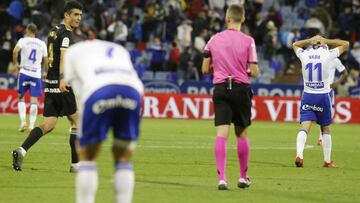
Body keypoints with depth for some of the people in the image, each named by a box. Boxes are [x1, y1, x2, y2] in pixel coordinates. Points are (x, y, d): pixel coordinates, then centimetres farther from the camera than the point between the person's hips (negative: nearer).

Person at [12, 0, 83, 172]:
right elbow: (63, 55, -27)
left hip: (50, 84, 8)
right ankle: (75, 163, 7)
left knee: (48, 125, 4)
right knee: (76, 121, 5)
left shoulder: (54, 31, 17)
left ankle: (21, 150, -15)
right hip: (61, 85, -8)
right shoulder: (66, 33, -10)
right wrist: (62, 79, -40)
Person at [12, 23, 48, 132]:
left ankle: (23, 122, -1)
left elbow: (15, 51, -18)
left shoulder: (23, 40, 1)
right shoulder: (42, 44, 9)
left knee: (21, 97, 12)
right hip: (37, 74, 2)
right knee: (34, 99, 0)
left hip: (24, 72, -1)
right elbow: (46, 61, 10)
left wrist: (15, 63, -5)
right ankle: (31, 125, -5)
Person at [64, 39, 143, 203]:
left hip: (98, 91, -3)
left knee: (87, 157, 11)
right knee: (123, 158, 17)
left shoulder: (73, 51, 34)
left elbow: (76, 89, 21)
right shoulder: (119, 50, 41)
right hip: (132, 89, 3)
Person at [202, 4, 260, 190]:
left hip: (220, 89, 1)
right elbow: (254, 72, -7)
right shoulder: (248, 41, -5)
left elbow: (205, 69, 6)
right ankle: (243, 177, 21)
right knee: (242, 134, 13)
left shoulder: (214, 39, 2)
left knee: (221, 134, -5)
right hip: (241, 89, -1)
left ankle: (221, 178, -17)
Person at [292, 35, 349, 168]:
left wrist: (311, 40, 22)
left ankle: (299, 154, -27)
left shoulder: (304, 55, 1)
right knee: (325, 129, 12)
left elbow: (295, 45, 25)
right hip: (323, 96, -1)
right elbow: (345, 44, 9)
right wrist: (325, 41, 11)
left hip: (307, 96, 1)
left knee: (304, 127, -6)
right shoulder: (327, 55, -6)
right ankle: (327, 161, 17)